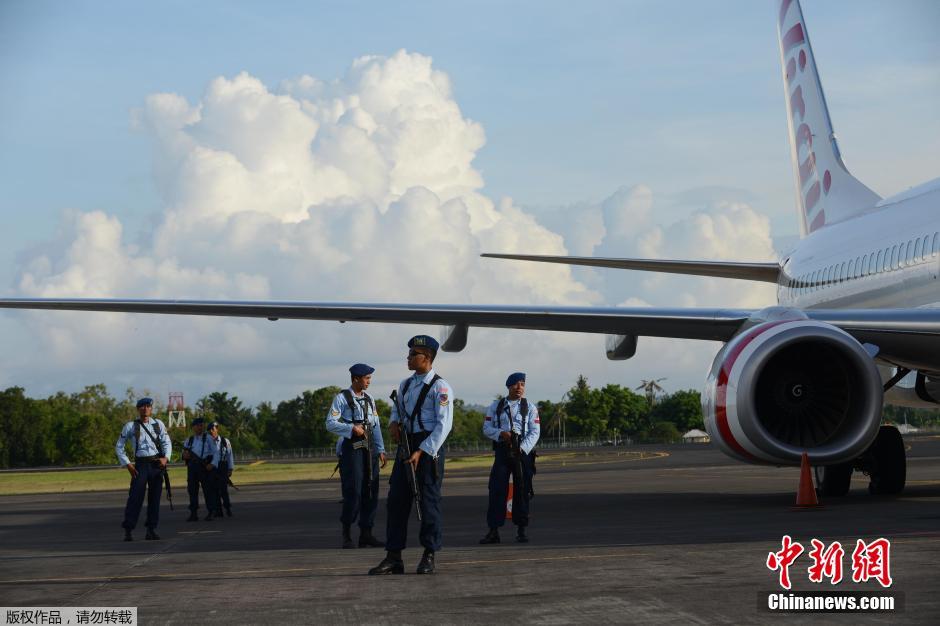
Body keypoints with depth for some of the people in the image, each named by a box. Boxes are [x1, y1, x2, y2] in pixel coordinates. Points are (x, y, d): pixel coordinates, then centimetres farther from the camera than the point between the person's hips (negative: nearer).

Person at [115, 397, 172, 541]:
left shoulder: (158, 424, 8)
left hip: (157, 464, 3)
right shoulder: (130, 426, 2)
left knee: (155, 497, 6)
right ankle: (128, 531, -7)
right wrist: (127, 464, -2)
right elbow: (119, 446, 8)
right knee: (135, 497, -9)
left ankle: (151, 530, 14)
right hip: (141, 464, -3)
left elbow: (167, 442, 9)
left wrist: (165, 458, -9)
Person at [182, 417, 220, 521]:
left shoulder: (208, 438, 7)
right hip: (192, 466, 4)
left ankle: (210, 513, 0)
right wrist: (185, 455, -5)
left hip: (205, 467, -4)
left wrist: (213, 464, -13)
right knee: (192, 490, 3)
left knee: (208, 489, -5)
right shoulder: (189, 440, 17)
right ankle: (193, 514, 7)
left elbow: (215, 452, 2)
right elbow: (184, 453, 21)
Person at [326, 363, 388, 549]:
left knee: (371, 493, 4)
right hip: (351, 448, -6)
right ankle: (346, 534, 7)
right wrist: (352, 428, -21)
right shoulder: (342, 398, -4)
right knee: (353, 492, -9)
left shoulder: (369, 399, 14)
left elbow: (376, 426, 14)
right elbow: (330, 423, -10)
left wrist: (381, 450, 7)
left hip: (369, 449, 6)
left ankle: (366, 535, 11)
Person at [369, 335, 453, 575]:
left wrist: (421, 452, -19)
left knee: (429, 501, -3)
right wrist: (394, 423, 4)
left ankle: (429, 557, 7)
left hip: (429, 447, -7)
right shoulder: (405, 384, 15)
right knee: (397, 499, 3)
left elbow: (443, 425, -13)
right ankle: (393, 557, 6)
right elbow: (396, 409, 30)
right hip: (406, 444, 7)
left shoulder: (439, 387, -8)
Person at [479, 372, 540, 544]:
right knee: (497, 490, -5)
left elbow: (534, 432, 1)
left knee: (522, 491, 2)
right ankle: (493, 531, -4)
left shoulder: (530, 407, 7)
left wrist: (522, 449, -13)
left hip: (522, 452, 0)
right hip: (502, 451, 1)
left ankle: (521, 531, 10)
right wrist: (501, 434, -13)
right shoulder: (496, 407, 11)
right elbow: (487, 428, 7)